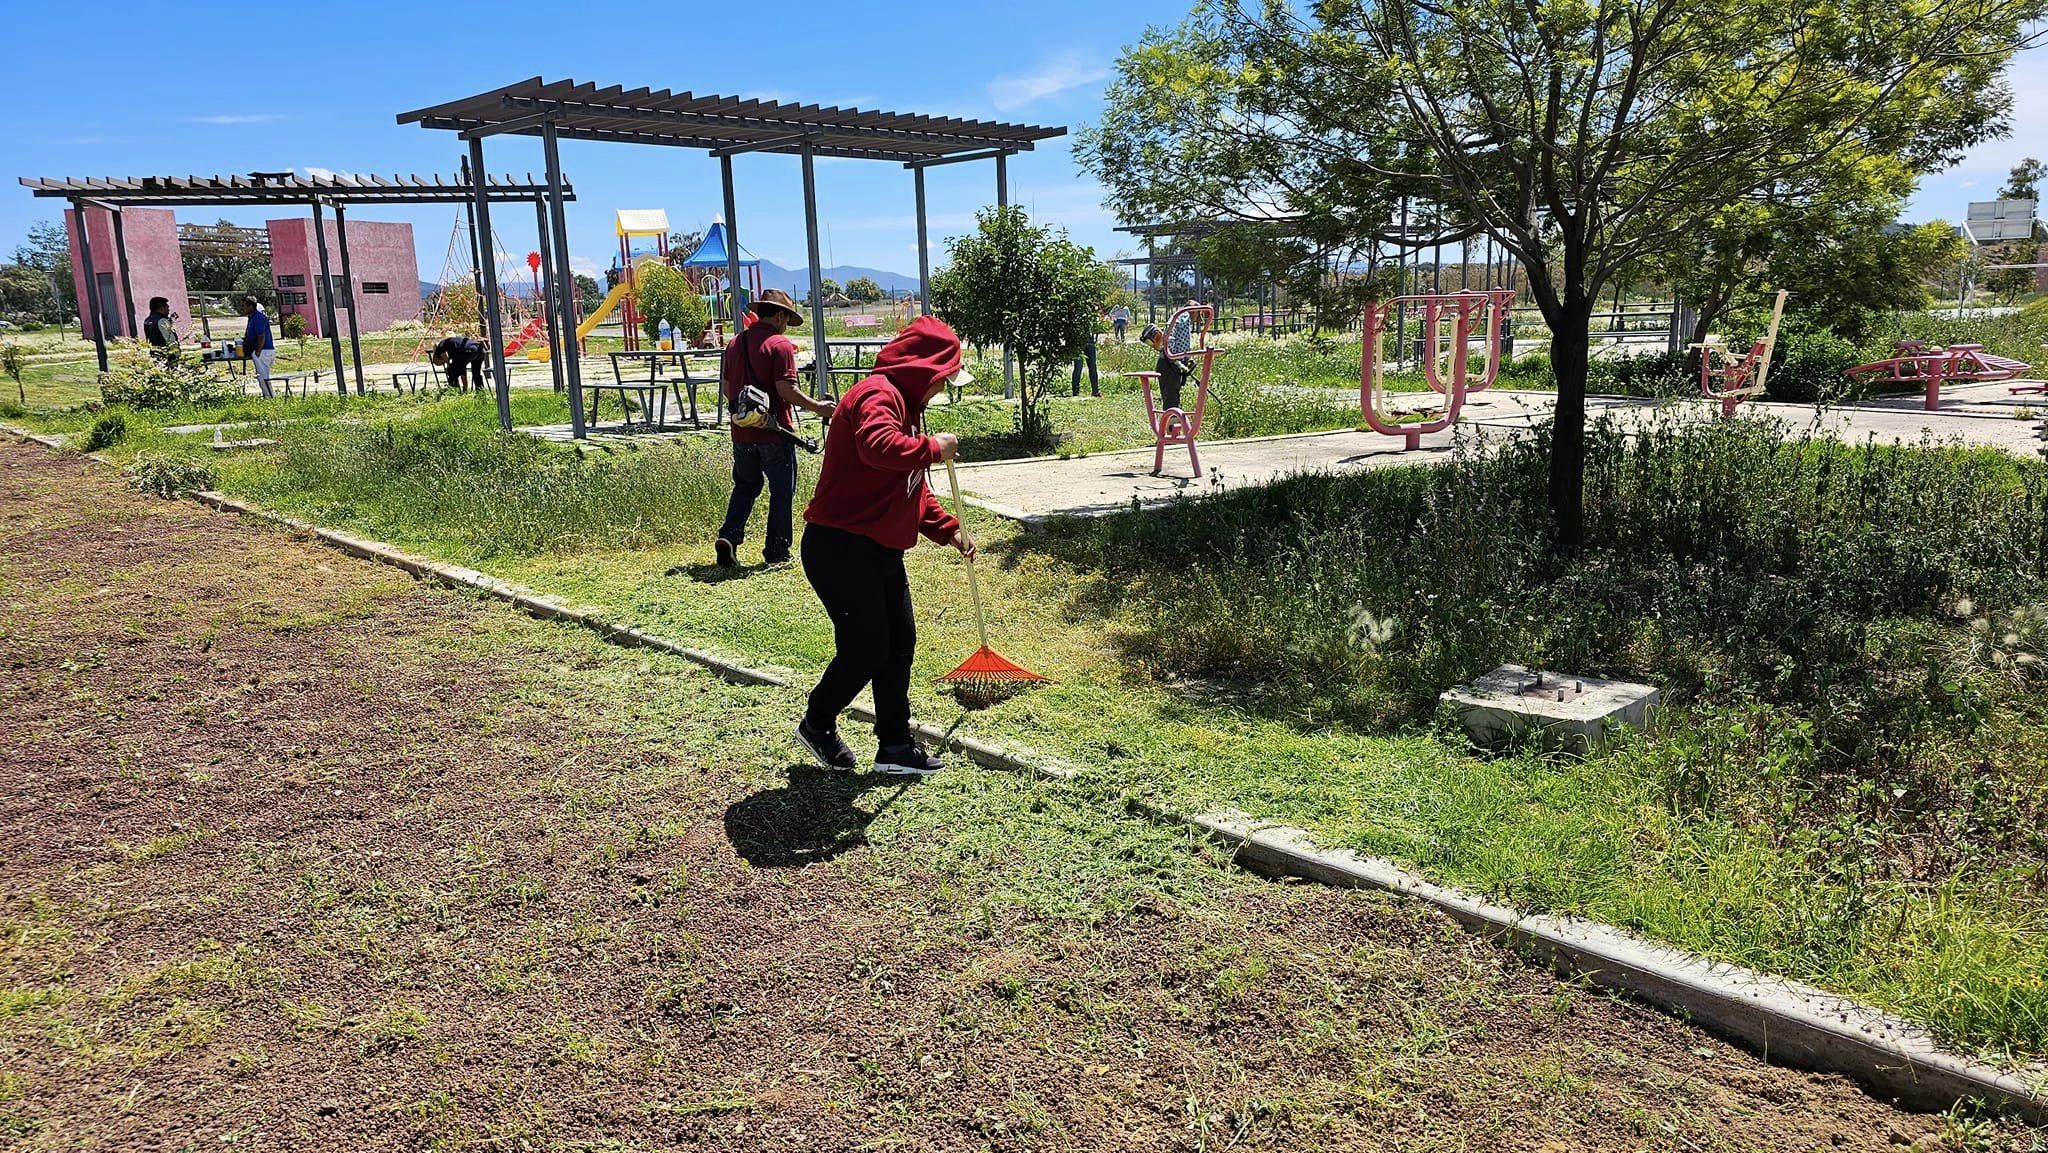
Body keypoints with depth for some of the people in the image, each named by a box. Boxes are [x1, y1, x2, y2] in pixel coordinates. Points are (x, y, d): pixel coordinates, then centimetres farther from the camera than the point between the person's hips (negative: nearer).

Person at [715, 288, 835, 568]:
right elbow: (786, 389, -19)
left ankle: (729, 536, 3)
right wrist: (817, 407, -8)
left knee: (745, 485, 20)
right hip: (773, 432, -6)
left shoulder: (735, 344, 9)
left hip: (741, 432, 6)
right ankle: (776, 551, 11)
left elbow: (726, 388, 14)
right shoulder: (781, 345, -11)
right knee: (781, 491, 7)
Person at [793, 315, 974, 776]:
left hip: (880, 550, 11)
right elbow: (879, 447, -40)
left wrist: (948, 529, 15)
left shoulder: (905, 405, 18)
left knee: (900, 643, 11)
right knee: (865, 650, -4)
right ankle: (817, 724, 22)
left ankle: (895, 745, 21)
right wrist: (933, 448, -24)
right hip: (842, 547, -11)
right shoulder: (878, 394, -16)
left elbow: (912, 489, 25)